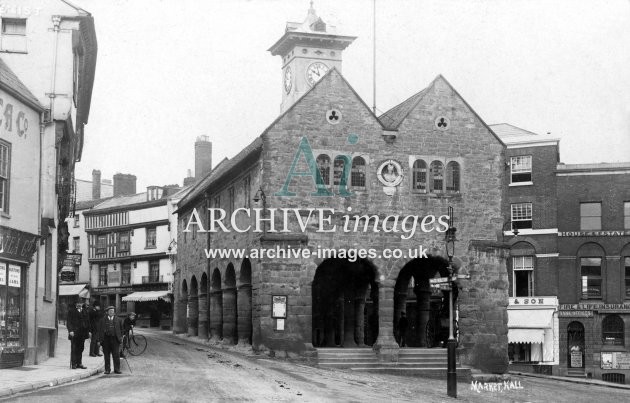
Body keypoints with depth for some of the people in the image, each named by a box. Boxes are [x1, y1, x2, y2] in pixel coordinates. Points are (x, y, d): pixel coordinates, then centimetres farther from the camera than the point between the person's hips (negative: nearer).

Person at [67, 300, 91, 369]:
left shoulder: (85, 312, 17)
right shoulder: (71, 312, 4)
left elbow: (88, 322, 17)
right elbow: (69, 322, -2)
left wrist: (89, 331, 8)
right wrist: (70, 330, -14)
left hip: (82, 333, 4)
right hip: (74, 333, -4)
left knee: (80, 349, 6)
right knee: (74, 349, -3)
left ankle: (79, 363, 11)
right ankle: (73, 364, 0)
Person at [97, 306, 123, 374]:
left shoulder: (117, 320, 8)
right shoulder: (103, 320, 5)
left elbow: (121, 329, 15)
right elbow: (99, 330, 4)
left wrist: (121, 337, 7)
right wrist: (99, 340, -1)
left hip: (115, 339, 0)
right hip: (105, 339, 0)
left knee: (116, 355, -2)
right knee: (106, 355, 5)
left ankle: (117, 369, 3)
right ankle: (107, 369, 13)